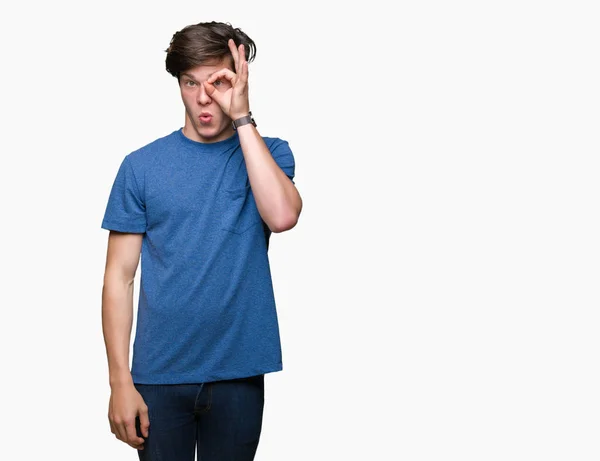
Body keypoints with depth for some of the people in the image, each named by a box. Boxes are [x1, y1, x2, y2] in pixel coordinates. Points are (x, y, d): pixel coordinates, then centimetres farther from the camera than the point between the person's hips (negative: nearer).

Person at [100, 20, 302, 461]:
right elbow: (120, 277, -1)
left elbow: (282, 216, -21)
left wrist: (242, 117, -18)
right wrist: (121, 381, -7)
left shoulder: (268, 153, 1)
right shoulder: (142, 165, -1)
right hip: (159, 374, 0)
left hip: (239, 373, 1)